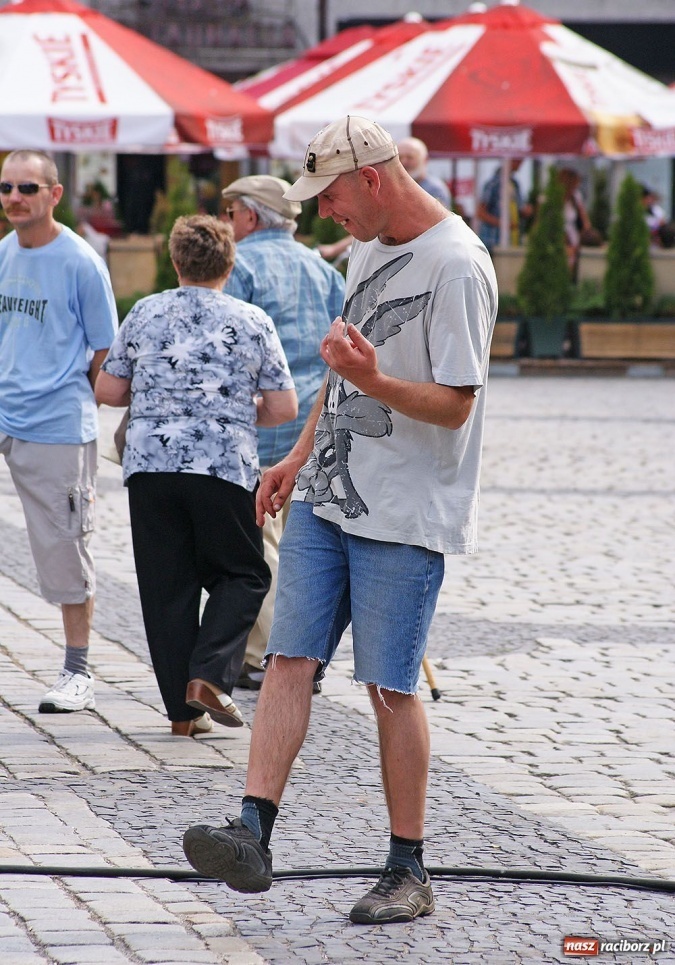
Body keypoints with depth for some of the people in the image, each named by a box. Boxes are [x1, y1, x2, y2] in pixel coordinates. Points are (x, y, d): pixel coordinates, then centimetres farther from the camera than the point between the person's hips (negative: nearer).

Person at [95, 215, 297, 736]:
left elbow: (108, 390, 9)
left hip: (150, 464, 2)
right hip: (226, 465, -2)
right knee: (242, 576, 13)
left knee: (167, 586, 7)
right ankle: (210, 674, -8)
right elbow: (283, 407, 0)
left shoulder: (145, 314, 6)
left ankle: (183, 709, 6)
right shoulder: (252, 321, 1)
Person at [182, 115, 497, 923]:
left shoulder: (456, 266, -16)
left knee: (390, 687, -3)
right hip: (324, 497, 8)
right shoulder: (366, 245, 13)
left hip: (405, 519, -8)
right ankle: (253, 833, -9)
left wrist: (372, 380, -33)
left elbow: (455, 404, -18)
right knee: (290, 659, -3)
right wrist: (300, 456, 22)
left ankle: (408, 871, 7)